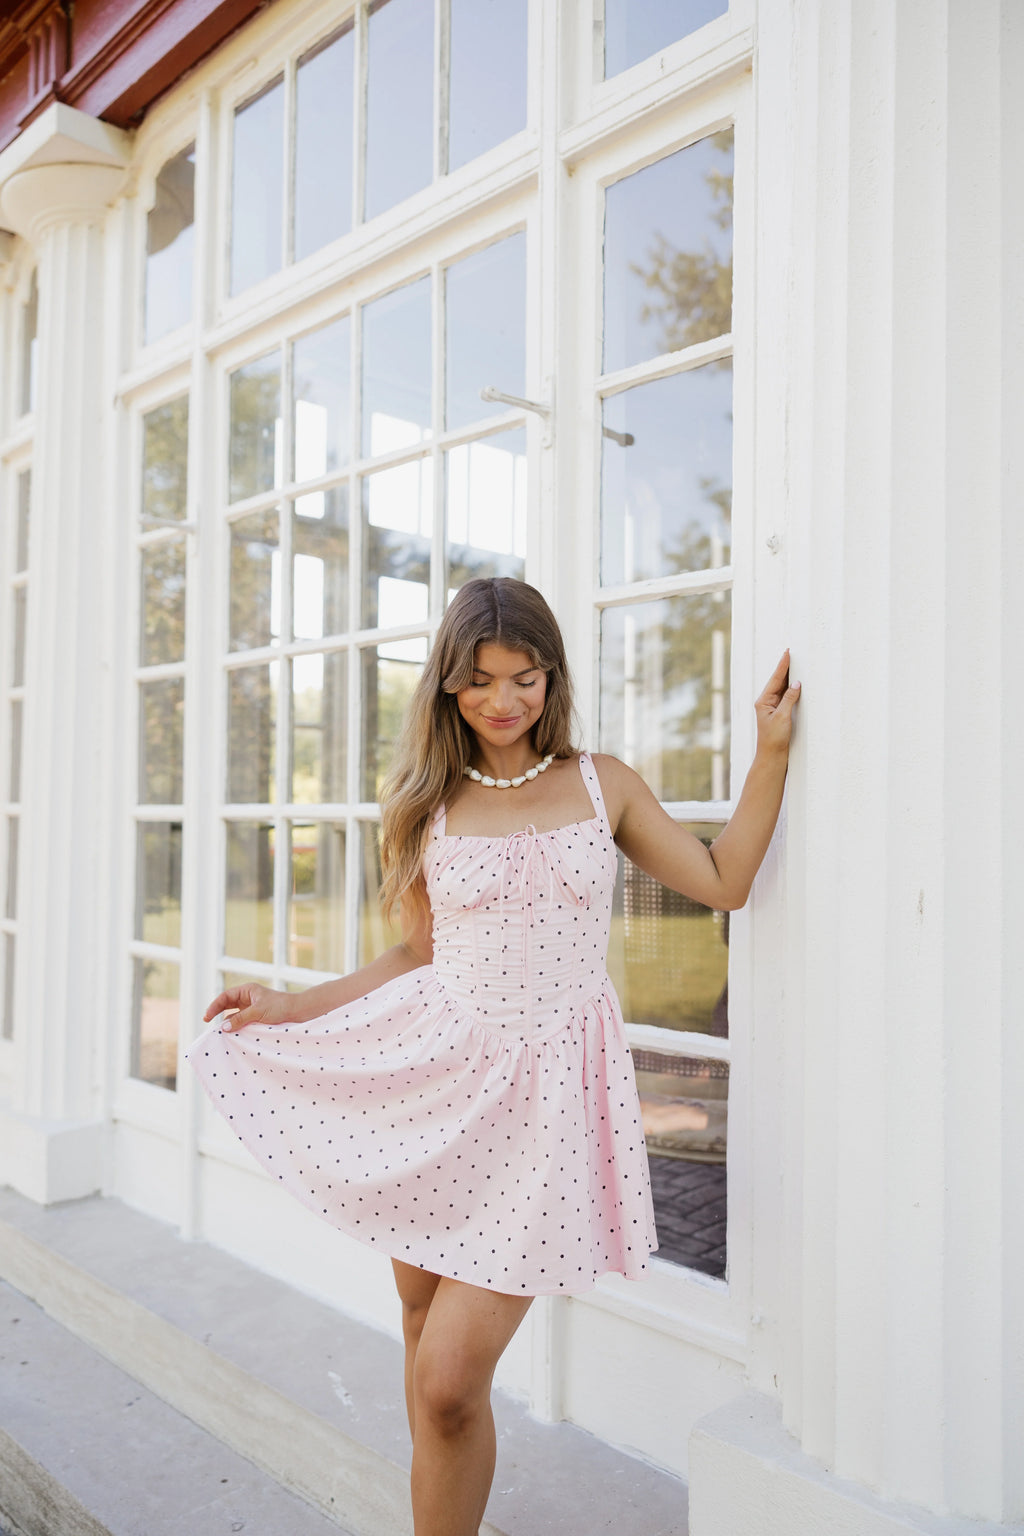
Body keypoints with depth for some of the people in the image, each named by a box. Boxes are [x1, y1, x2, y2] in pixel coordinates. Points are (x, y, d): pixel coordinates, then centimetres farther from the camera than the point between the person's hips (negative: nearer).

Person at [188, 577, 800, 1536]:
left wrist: (772, 747, 1)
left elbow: (724, 883, 5)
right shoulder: (426, 802, 6)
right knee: (424, 1331, 15)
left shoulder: (602, 783, 5)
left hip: (547, 1087, -2)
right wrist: (288, 1006, 5)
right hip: (437, 1073, 2)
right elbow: (419, 956, 11)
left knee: (449, 1384, -8)